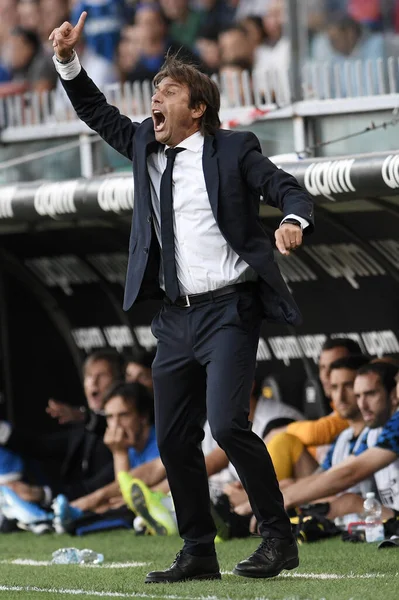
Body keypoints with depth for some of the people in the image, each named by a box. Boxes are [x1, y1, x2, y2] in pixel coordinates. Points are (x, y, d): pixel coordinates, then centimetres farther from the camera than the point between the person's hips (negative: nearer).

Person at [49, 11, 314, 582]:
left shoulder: (233, 150, -2)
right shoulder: (146, 146, 13)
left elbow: (291, 191, -5)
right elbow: (99, 113, 22)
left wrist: (293, 222, -27)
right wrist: (68, 61, 8)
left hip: (227, 310, -7)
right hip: (175, 317, 7)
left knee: (227, 423, -19)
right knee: (174, 440, 6)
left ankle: (279, 539, -8)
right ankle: (198, 554, 15)